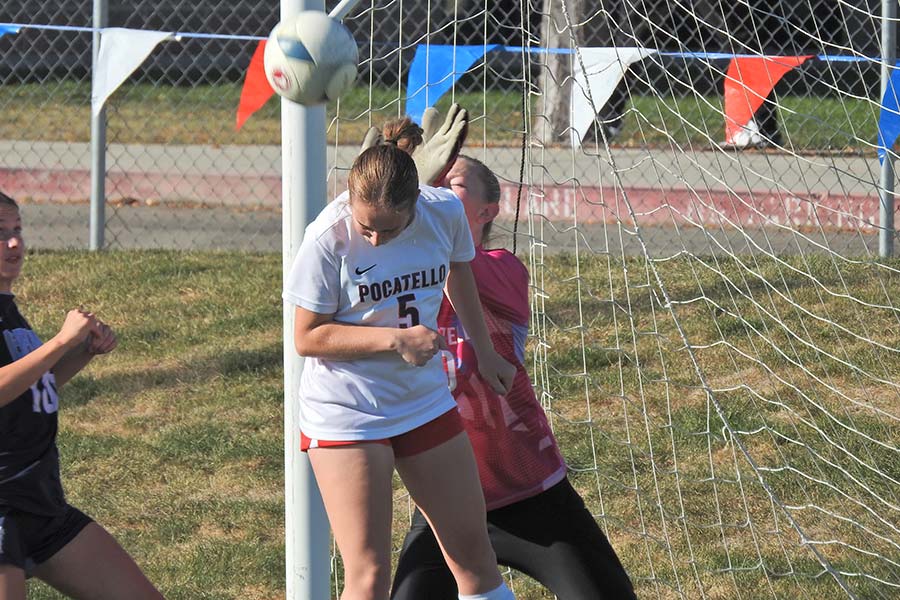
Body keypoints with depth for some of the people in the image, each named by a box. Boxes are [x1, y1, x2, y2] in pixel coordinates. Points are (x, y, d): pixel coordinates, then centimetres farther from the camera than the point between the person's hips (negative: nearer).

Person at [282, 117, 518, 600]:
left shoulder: (445, 213, -9)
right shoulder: (329, 238, -21)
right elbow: (307, 337, -15)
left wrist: (483, 351, 26)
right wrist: (396, 339, -24)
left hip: (426, 405, 5)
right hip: (345, 416, -5)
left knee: (473, 555, 11)